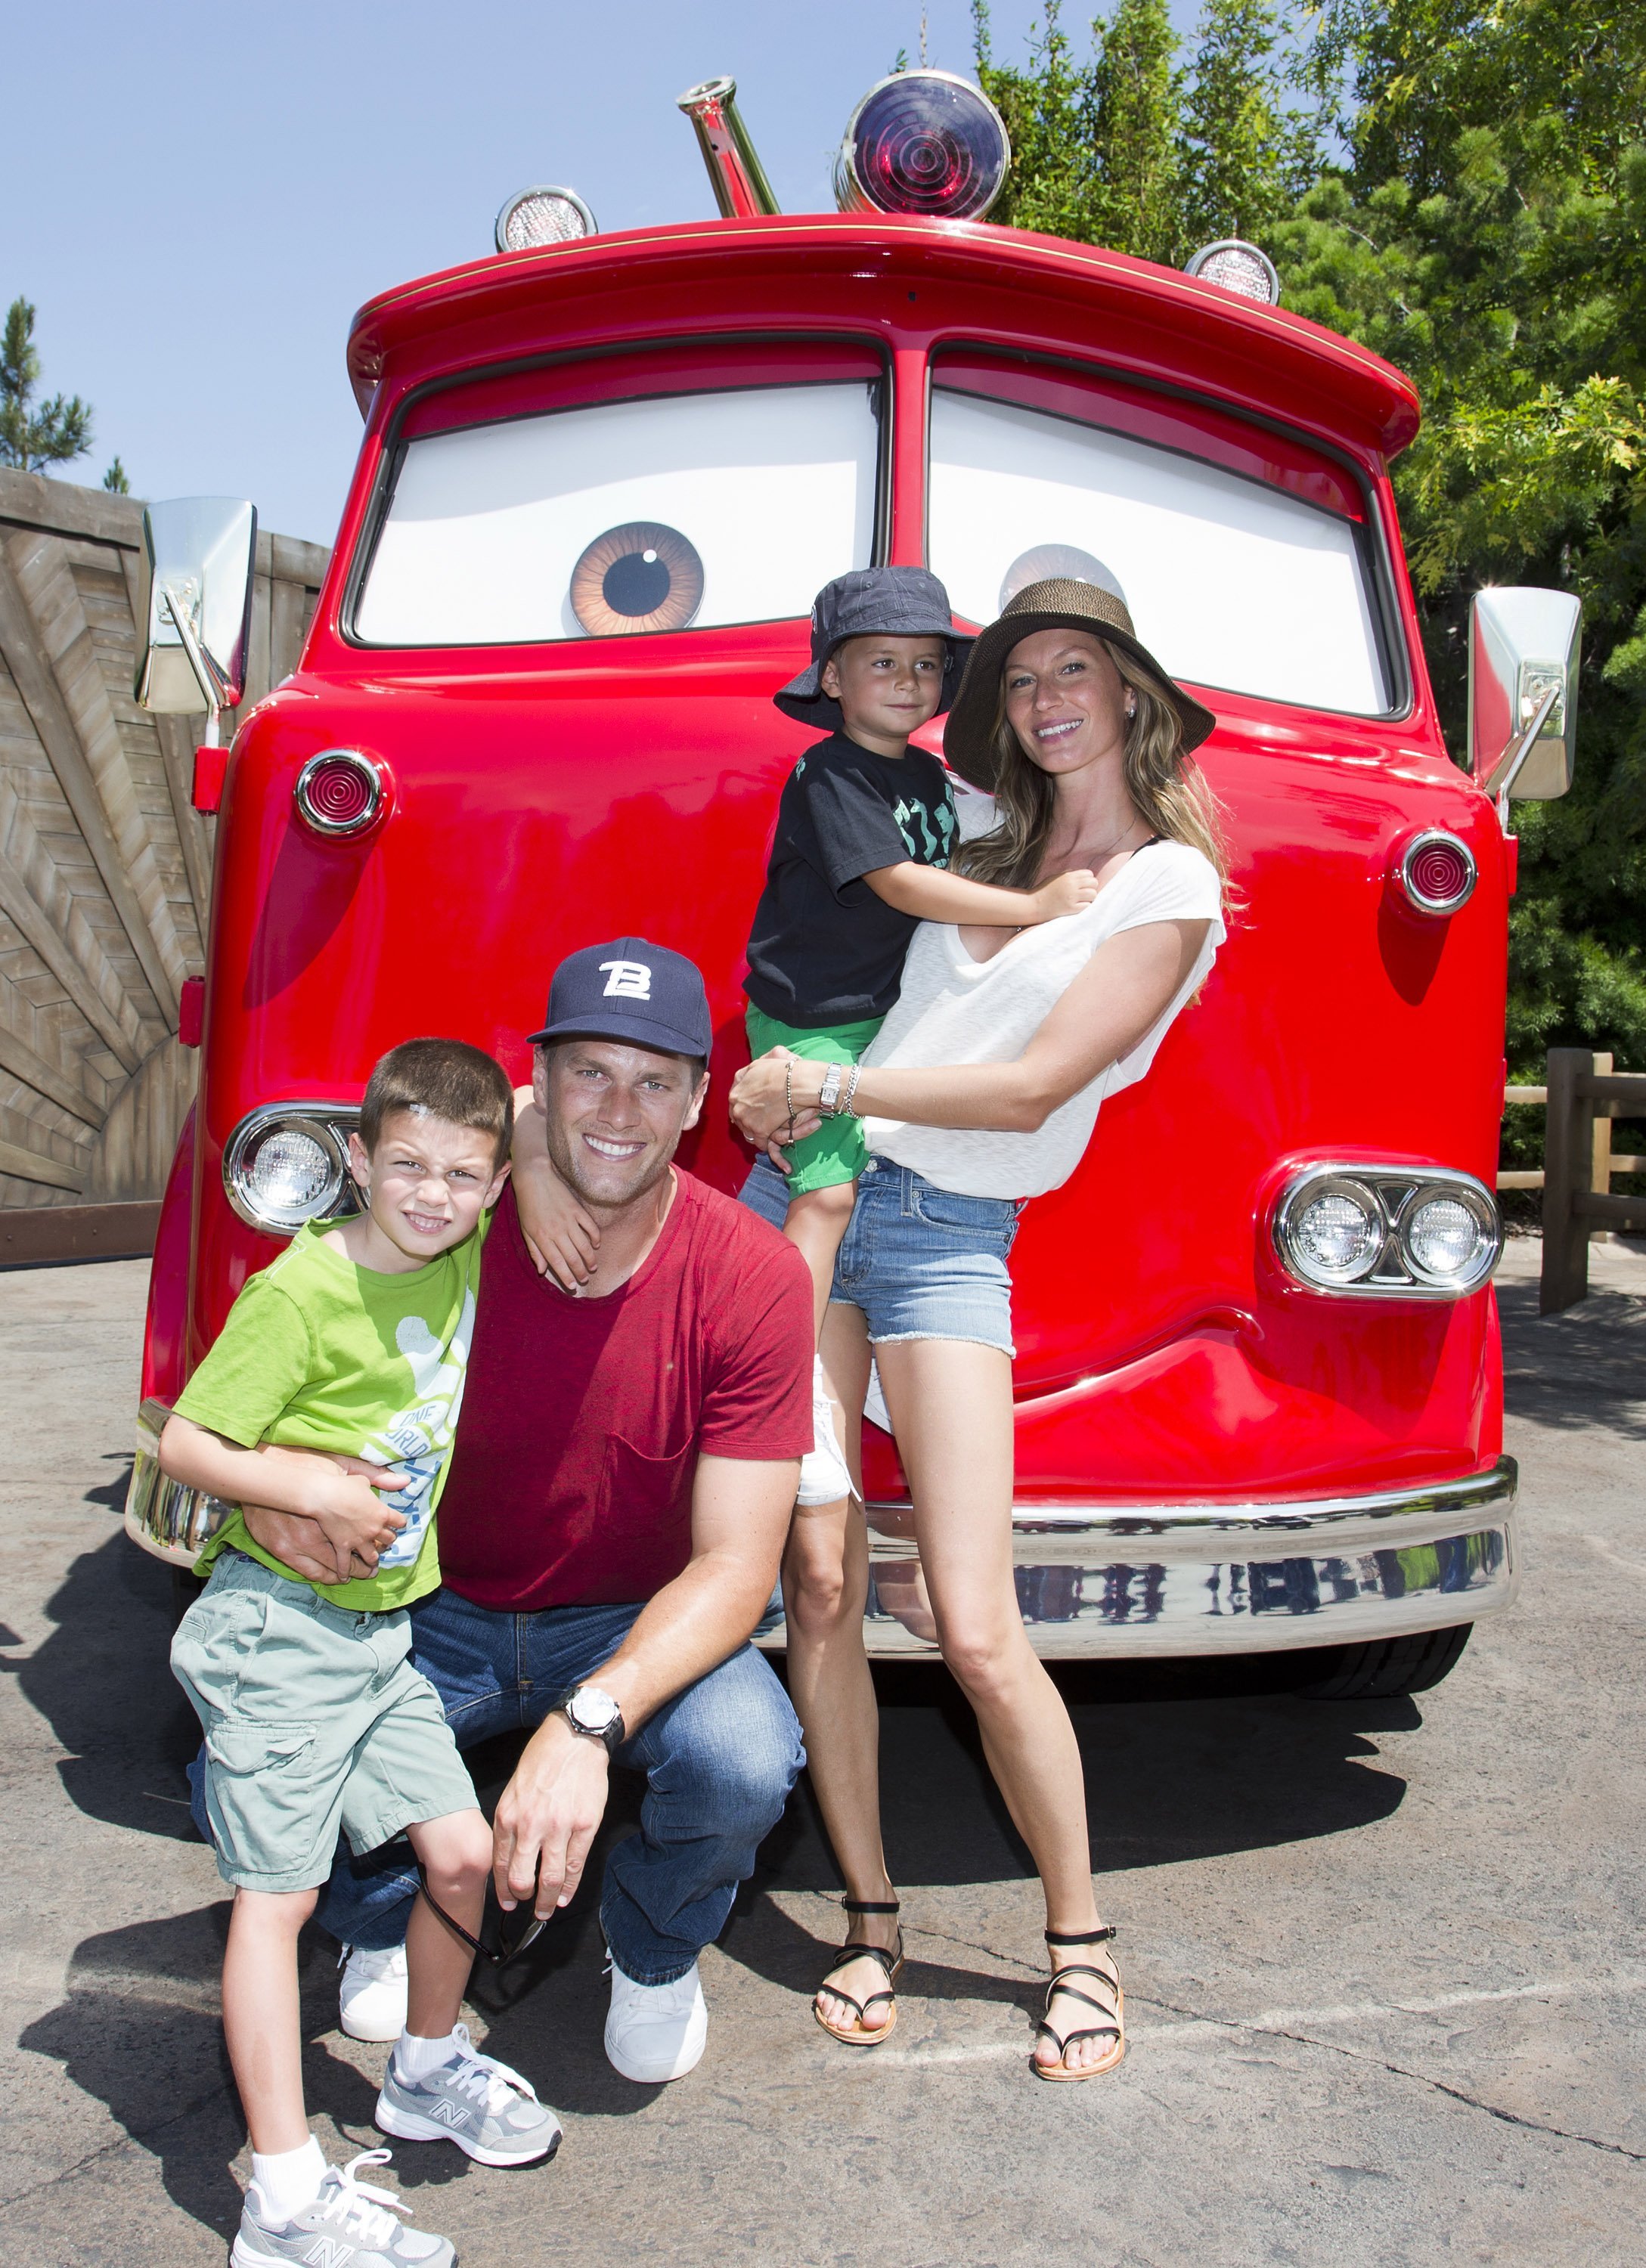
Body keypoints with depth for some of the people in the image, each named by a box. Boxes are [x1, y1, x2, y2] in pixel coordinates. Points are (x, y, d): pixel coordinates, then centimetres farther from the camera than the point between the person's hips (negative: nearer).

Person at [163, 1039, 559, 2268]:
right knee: (277, 1891, -3)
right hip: (275, 1629, -6)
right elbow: (185, 1444, -14)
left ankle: (429, 2073, 32)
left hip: (382, 1631, 7)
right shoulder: (299, 1293, -17)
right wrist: (309, 1487, -21)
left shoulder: (467, 1252, 2)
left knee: (464, 1850, 7)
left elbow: (526, 1115, 20)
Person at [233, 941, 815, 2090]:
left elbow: (736, 1562, -22)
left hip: (637, 1626, -1)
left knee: (746, 1768, -31)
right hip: (436, 1612, 2)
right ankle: (391, 1921, 17)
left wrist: (589, 1720, -39)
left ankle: (656, 1952, 8)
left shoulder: (753, 1278, -20)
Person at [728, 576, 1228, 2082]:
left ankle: (1082, 1941, 11)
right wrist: (789, 1088, 5)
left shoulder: (1171, 885, -3)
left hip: (951, 1236, -5)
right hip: (806, 1190, 5)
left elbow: (1036, 1085, -12)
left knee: (980, 1630, -10)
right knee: (820, 1584, 0)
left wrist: (827, 1088, -9)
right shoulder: (987, 838, 15)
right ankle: (873, 1920, 15)